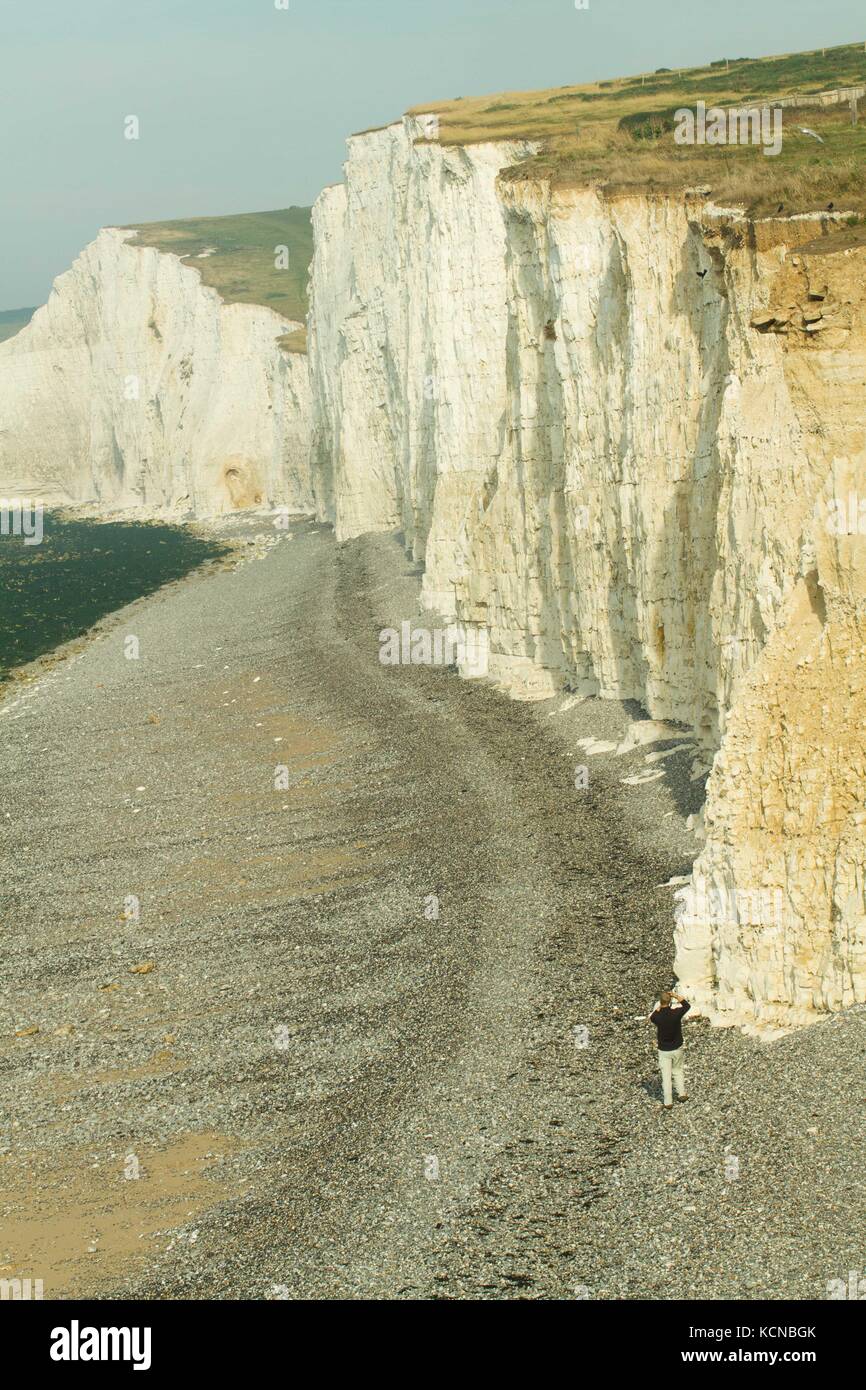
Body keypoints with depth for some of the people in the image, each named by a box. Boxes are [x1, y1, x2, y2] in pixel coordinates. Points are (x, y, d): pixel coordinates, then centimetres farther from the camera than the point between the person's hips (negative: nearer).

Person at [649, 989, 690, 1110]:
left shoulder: (657, 1017, -19)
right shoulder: (676, 1013, -19)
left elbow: (651, 1017, 8)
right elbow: (687, 1005, 1)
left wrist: (659, 1007, 6)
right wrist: (676, 996, -1)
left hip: (663, 1050, -1)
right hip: (677, 1048, 1)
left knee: (666, 1076, 6)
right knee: (678, 1070, 25)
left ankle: (668, 1102, 7)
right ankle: (682, 1093, 27)